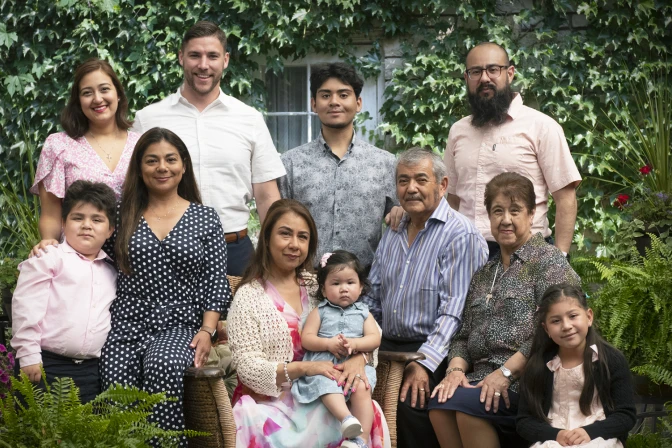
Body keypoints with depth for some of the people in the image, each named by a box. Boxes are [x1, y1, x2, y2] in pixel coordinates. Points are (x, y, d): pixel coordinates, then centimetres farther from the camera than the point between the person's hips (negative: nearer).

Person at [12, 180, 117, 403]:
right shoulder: (49, 259, -2)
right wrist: (29, 355, -12)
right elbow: (26, 307, -8)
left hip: (94, 370, 5)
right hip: (49, 366, -5)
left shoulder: (112, 271, 17)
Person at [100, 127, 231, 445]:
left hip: (179, 327, -1)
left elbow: (216, 282, 7)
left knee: (163, 366, -36)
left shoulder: (205, 219, 10)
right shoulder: (123, 215, 14)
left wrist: (207, 330, -5)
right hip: (126, 326, 1)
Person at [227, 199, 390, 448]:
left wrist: (359, 357, -14)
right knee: (259, 425, -37)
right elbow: (247, 368, -7)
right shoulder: (249, 297, 0)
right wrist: (303, 368, -21)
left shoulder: (315, 286, 12)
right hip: (270, 401, -3)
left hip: (319, 397, 3)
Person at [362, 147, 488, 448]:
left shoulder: (460, 235, -10)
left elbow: (453, 310, -17)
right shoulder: (392, 234, 16)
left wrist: (425, 363, -23)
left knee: (411, 402, -31)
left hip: (432, 353, -7)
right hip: (386, 348, 7)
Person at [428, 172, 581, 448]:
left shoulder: (548, 261, 1)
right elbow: (464, 336, 21)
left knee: (464, 403, -31)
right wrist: (456, 369, -1)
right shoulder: (484, 275, 24)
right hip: (484, 380, 6)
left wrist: (506, 373, -17)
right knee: (440, 402, -26)